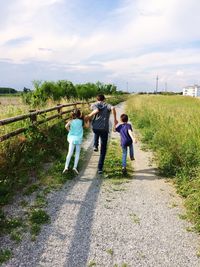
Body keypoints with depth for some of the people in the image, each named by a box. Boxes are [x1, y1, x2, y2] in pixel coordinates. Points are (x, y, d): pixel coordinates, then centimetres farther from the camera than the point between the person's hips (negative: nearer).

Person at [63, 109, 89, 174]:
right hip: (78, 139, -1)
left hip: (72, 138, 1)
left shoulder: (71, 121, 1)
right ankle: (75, 167, 4)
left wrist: (70, 131, 1)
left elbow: (66, 126, -14)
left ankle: (66, 167, -8)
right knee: (77, 153, 9)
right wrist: (87, 120, 22)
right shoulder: (81, 121, 0)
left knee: (70, 153, -1)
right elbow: (87, 126, 11)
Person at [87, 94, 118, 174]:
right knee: (103, 150, 10)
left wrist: (90, 115, 2)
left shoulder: (94, 105, 12)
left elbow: (97, 110, -13)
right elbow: (113, 108, -13)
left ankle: (95, 146, 26)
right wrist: (115, 119, -6)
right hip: (104, 129, -1)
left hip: (95, 128, 1)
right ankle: (100, 168, 5)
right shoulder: (107, 105, 12)